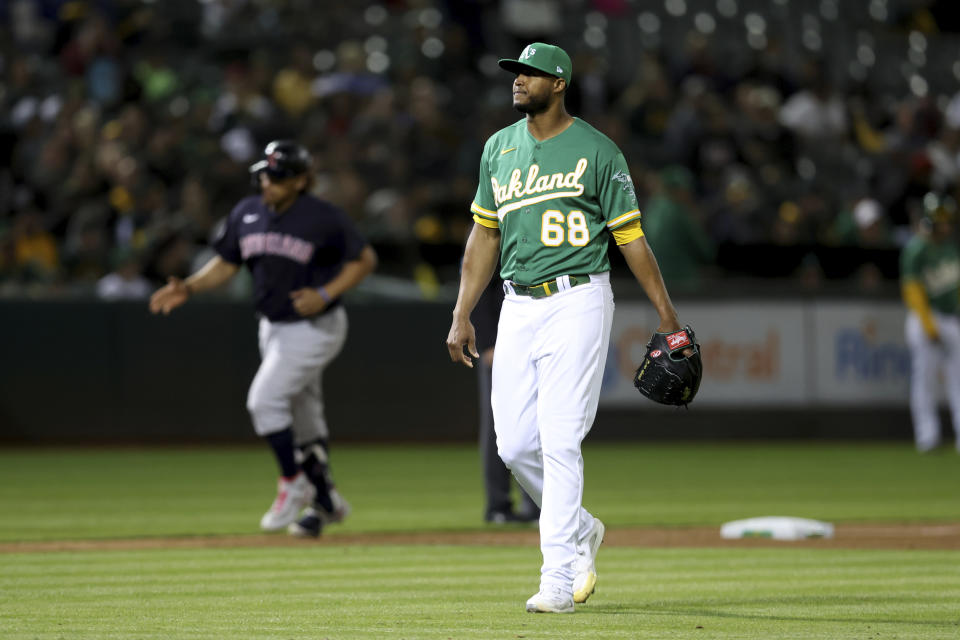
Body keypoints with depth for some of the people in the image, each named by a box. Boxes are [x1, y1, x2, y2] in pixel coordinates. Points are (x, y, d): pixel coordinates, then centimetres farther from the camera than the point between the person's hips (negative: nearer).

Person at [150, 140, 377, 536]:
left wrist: (325, 294, -21)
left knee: (266, 400, -19)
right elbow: (225, 264, 9)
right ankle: (325, 501, 28)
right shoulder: (247, 214, 1)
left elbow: (365, 259, -9)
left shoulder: (323, 218, -16)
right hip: (273, 328, 7)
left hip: (314, 328, -7)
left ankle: (293, 483, -3)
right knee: (303, 417, 15)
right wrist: (188, 288, -8)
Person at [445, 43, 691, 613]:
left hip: (577, 303, -5)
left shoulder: (597, 150, -4)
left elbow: (631, 236, -2)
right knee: (515, 446, 2)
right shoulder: (499, 148, 12)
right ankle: (581, 530, 27)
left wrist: (668, 316, -4)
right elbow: (485, 234, 17)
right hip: (518, 307, 5)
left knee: (560, 441, -12)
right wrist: (462, 315, 12)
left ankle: (557, 577, -11)